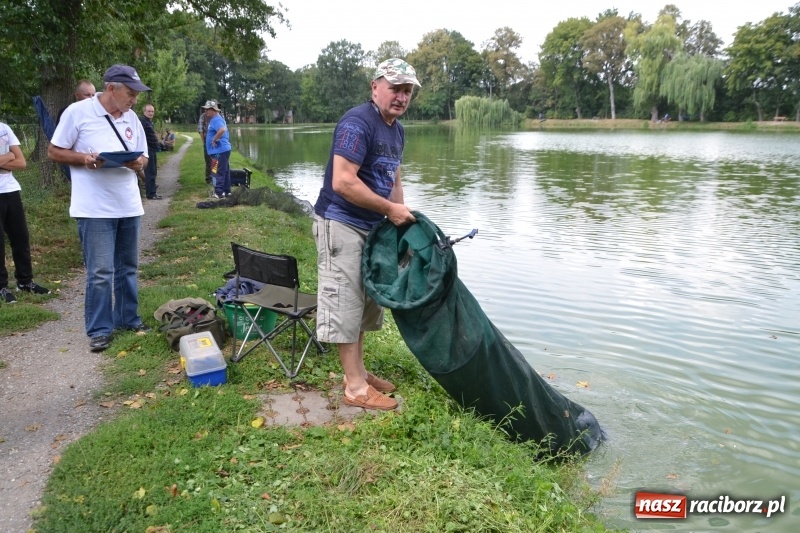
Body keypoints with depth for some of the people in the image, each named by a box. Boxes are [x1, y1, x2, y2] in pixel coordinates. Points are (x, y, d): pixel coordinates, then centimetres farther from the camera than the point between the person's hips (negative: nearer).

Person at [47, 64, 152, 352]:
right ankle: (99, 329, 10)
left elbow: (143, 155, 16)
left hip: (129, 206, 6)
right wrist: (86, 159, -18)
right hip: (95, 208, -5)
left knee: (128, 267, 14)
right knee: (100, 272, -2)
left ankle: (128, 318, 27)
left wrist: (138, 163, -8)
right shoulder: (78, 112, -6)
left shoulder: (132, 118, 9)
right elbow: (54, 151, -1)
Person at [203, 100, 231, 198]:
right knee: (225, 172, 14)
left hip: (219, 151, -11)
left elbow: (222, 129, -35)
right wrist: (206, 116, 17)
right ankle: (226, 191, 20)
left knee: (217, 172, -6)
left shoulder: (216, 120, -17)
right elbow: (207, 123, 35)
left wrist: (214, 140, -26)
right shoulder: (214, 119, 17)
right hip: (222, 150, 11)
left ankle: (219, 193, -3)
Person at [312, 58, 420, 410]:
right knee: (345, 303, -3)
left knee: (363, 301, 15)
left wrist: (403, 219, 12)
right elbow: (343, 183, -27)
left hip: (371, 226, 10)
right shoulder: (358, 123, -19)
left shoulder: (397, 130, 10)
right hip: (341, 224, -9)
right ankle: (355, 388, 5)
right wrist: (391, 210, -20)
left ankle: (358, 372, 28)